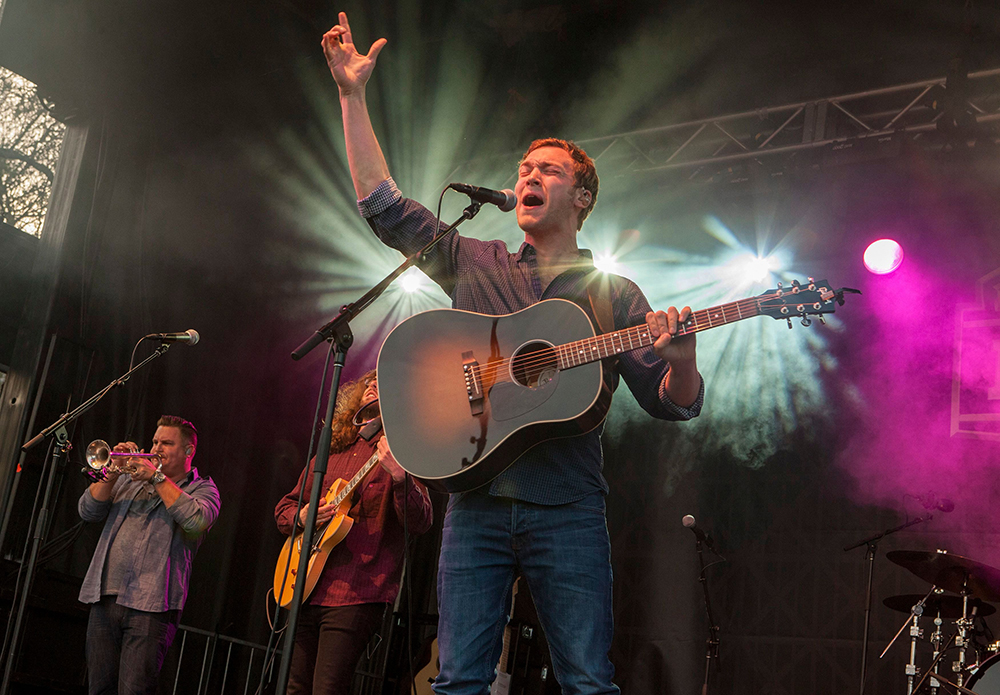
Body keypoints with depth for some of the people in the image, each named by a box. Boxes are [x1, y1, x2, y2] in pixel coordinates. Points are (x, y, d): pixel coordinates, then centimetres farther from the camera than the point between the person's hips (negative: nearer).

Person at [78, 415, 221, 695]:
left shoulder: (202, 489, 8)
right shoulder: (129, 481, 22)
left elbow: (197, 520, -15)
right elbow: (87, 511, 12)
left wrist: (157, 477, -11)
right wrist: (112, 473, -2)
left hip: (150, 605, -5)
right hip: (105, 598, 5)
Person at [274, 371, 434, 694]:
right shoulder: (331, 451, 18)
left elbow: (421, 523, -14)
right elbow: (283, 508, 24)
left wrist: (398, 476, -31)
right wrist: (301, 516, 0)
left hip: (356, 593, -6)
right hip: (305, 590, 6)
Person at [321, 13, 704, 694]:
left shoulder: (615, 293, 9)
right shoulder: (474, 263, 15)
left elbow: (673, 404, 6)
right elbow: (384, 205, 11)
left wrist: (682, 355, -18)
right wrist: (353, 97, 8)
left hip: (567, 509, -2)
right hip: (477, 499, 2)